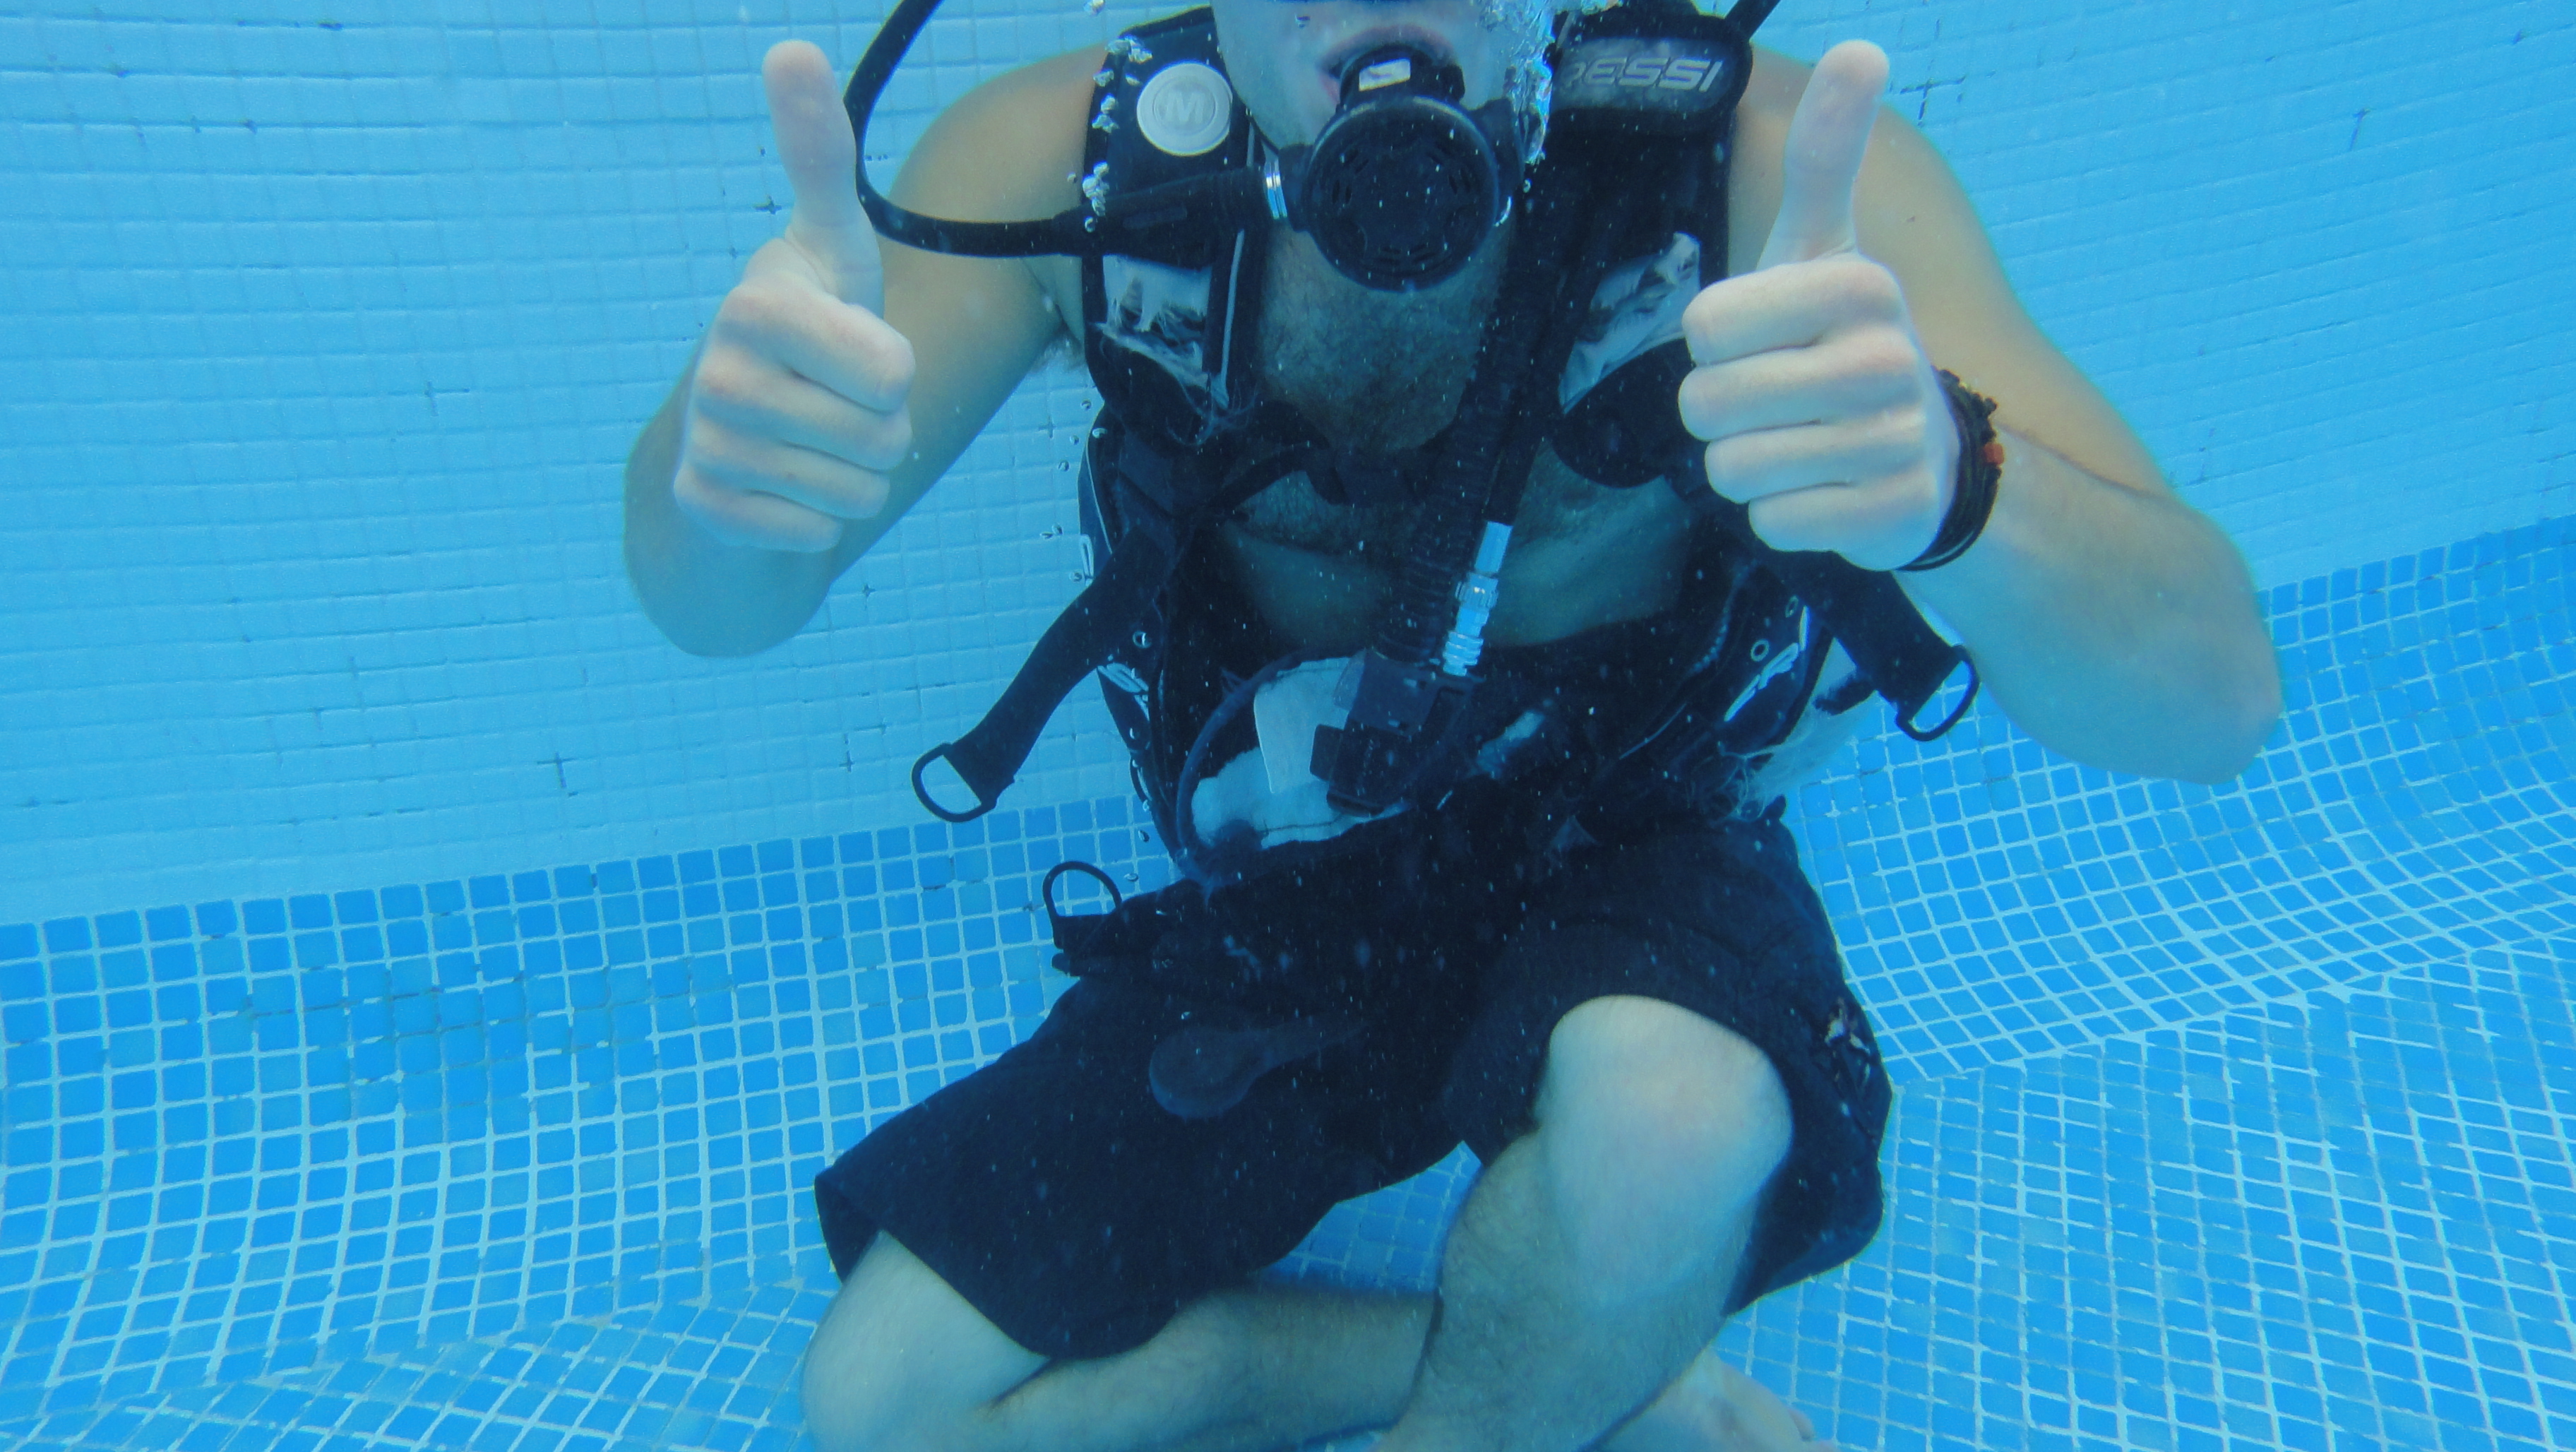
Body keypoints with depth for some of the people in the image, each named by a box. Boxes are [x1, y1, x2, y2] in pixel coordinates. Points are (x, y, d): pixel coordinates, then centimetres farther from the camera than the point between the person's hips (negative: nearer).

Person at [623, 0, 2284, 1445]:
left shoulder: (1750, 162, -22)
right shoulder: (1074, 161, -15)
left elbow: (2214, 699, -28)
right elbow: (714, 606, -19)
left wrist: (1947, 483, -50)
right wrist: (723, 470, -43)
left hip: (1632, 865, -2)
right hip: (1288, 900, 3)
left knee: (1661, 1114, -37)